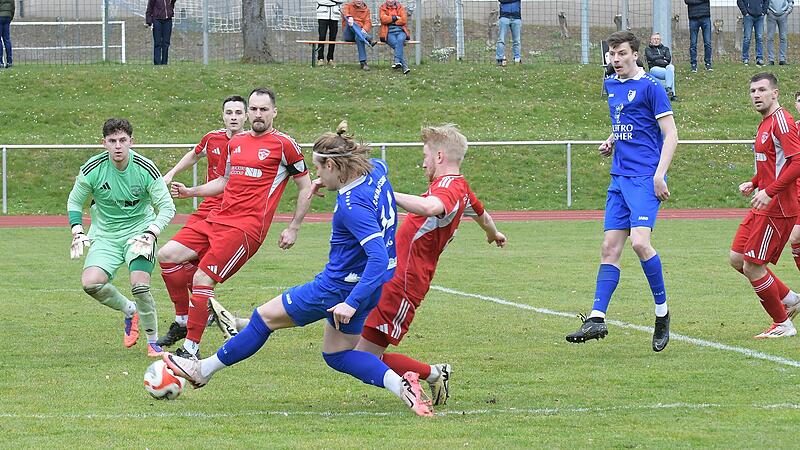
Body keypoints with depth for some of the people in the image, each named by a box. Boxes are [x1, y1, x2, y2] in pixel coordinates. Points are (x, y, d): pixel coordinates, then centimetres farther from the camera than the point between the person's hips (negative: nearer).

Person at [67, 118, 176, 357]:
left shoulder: (146, 169, -14)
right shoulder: (92, 169, -10)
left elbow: (167, 207, -9)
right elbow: (74, 201, 6)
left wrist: (151, 233, -25)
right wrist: (77, 232, -9)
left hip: (139, 232, -2)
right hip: (105, 235, 2)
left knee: (139, 285, -23)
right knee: (90, 283, -21)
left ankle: (153, 342, -2)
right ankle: (129, 311, 9)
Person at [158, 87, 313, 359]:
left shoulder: (284, 145, -2)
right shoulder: (235, 143, 17)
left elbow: (306, 188, 4)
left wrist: (293, 229, 2)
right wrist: (190, 192, 18)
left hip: (247, 227, -7)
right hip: (218, 219, 7)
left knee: (202, 279, -17)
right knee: (167, 255, -7)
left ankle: (190, 349, -10)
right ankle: (185, 319, 7)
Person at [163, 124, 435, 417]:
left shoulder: (352, 206, -29)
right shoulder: (375, 170, -3)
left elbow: (378, 258, -34)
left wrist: (352, 303, -35)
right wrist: (328, 182, 18)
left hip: (338, 288, -9)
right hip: (368, 286, 9)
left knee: (266, 317, 7)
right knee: (336, 355, 19)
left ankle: (202, 371, 22)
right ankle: (401, 384, -3)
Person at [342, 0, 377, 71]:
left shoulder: (366, 9, 15)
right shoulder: (348, 6, 11)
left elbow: (368, 21, -1)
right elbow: (344, 12, -14)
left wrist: (364, 29, -24)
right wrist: (349, 17, -38)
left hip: (361, 32, 0)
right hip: (348, 35, 0)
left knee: (358, 37, -37)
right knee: (350, 22, -32)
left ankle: (363, 62, -45)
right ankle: (369, 39, -48)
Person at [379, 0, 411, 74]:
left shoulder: (400, 7, 12)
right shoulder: (383, 8, 11)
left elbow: (404, 20, -2)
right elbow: (383, 19, -7)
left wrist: (390, 21, -2)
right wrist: (395, 17, -5)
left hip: (400, 31, 1)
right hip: (389, 33, -1)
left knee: (400, 40, -34)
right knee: (395, 43, -30)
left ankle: (396, 61, -46)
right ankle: (405, 67, -38)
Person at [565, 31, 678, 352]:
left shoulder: (650, 87, -6)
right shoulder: (611, 86, 15)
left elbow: (670, 135, -8)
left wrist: (659, 175, -16)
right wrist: (611, 142, 12)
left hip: (645, 178, -7)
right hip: (619, 178, 7)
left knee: (639, 241, -20)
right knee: (610, 247, 2)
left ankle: (662, 311, -5)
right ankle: (597, 319, -1)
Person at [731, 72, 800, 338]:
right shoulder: (766, 123, 16)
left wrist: (769, 192, -26)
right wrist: (754, 184, 12)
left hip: (777, 208, -10)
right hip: (762, 207, 10)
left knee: (752, 266, -7)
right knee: (737, 259, 10)